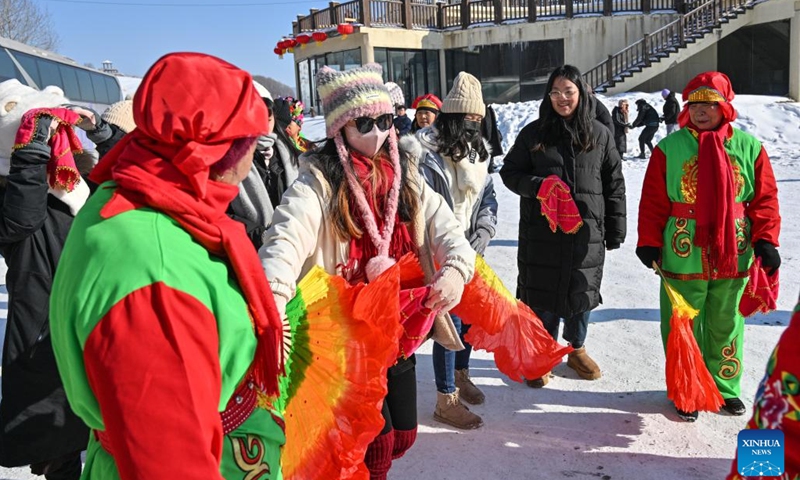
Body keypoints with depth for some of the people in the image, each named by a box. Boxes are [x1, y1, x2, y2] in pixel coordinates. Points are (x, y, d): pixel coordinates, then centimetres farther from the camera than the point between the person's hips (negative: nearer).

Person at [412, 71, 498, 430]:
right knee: (449, 320, -4)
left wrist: (483, 233, -5)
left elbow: (488, 197, 10)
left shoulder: (477, 150, 9)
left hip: (470, 251, 7)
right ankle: (446, 401, 11)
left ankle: (461, 376, 41)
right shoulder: (426, 154, -14)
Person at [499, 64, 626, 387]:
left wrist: (615, 230, 5)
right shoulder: (533, 133, 1)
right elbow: (509, 172, 5)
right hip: (541, 231, -1)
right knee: (542, 295, 5)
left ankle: (576, 349, 35)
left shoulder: (599, 134, 4)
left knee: (581, 292, 12)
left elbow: (614, 184, 7)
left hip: (586, 232, 1)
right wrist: (538, 186, -15)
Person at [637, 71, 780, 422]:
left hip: (733, 258, 2)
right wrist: (649, 243, -8)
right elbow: (653, 202, -3)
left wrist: (765, 240, -5)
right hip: (682, 257, -1)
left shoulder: (749, 147, 2)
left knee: (726, 325, 16)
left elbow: (764, 199, 4)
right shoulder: (670, 148, -4)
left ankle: (724, 386, 35)